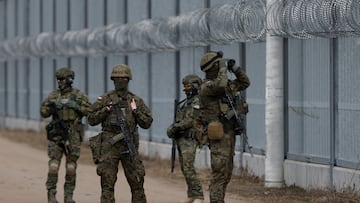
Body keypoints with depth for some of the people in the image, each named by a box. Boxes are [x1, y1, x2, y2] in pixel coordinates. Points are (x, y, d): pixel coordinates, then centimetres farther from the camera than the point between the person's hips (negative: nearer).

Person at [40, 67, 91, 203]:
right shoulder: (53, 95, 6)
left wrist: (75, 105, -16)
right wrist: (53, 106, -14)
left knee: (71, 167, 1)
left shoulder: (78, 95, 2)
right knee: (54, 165, -7)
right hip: (56, 134, 1)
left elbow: (89, 110, -3)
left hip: (73, 135, -1)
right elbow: (43, 112, 4)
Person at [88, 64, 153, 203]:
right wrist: (106, 110, -10)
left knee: (137, 182, 5)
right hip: (109, 146, -2)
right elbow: (91, 120, 2)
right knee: (107, 184, -4)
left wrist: (135, 111, -7)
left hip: (130, 146, 2)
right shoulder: (105, 100, 4)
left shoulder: (136, 101, 8)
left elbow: (147, 123, 6)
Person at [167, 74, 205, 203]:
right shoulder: (187, 102, 19)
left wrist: (174, 128, -15)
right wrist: (172, 128, 0)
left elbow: (189, 121, -20)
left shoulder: (197, 102, -12)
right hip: (181, 140, 10)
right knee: (185, 169, 9)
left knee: (188, 169, -16)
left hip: (189, 140, -10)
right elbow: (180, 121, 19)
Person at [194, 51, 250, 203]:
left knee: (226, 173, 13)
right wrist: (223, 67, -21)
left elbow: (244, 83, 22)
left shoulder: (226, 83, 14)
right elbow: (220, 86, -35)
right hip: (219, 136, -9)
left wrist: (235, 68, 9)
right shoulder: (207, 86, -14)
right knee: (219, 173, -11)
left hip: (229, 133, 9)